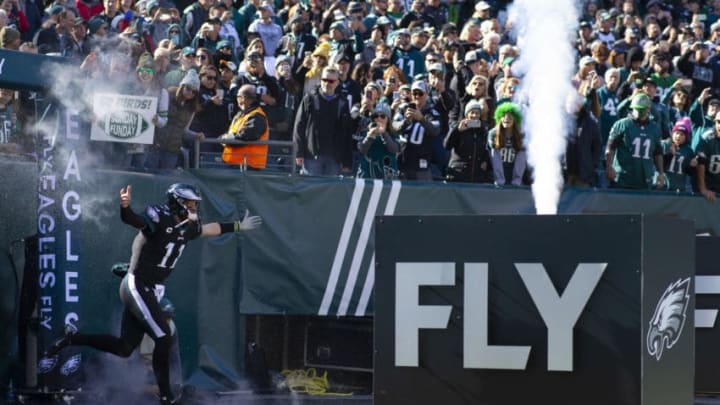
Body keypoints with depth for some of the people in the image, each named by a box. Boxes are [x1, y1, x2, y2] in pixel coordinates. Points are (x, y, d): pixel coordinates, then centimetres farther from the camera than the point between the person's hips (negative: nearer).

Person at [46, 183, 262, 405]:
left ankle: (72, 338, 24)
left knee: (124, 348, 10)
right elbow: (132, 219, -36)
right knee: (164, 338, -12)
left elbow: (209, 229, 26)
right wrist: (125, 206, -58)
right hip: (137, 286, -9)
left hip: (150, 290, 9)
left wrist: (239, 226, 33)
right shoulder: (158, 219, -18)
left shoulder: (188, 226, 7)